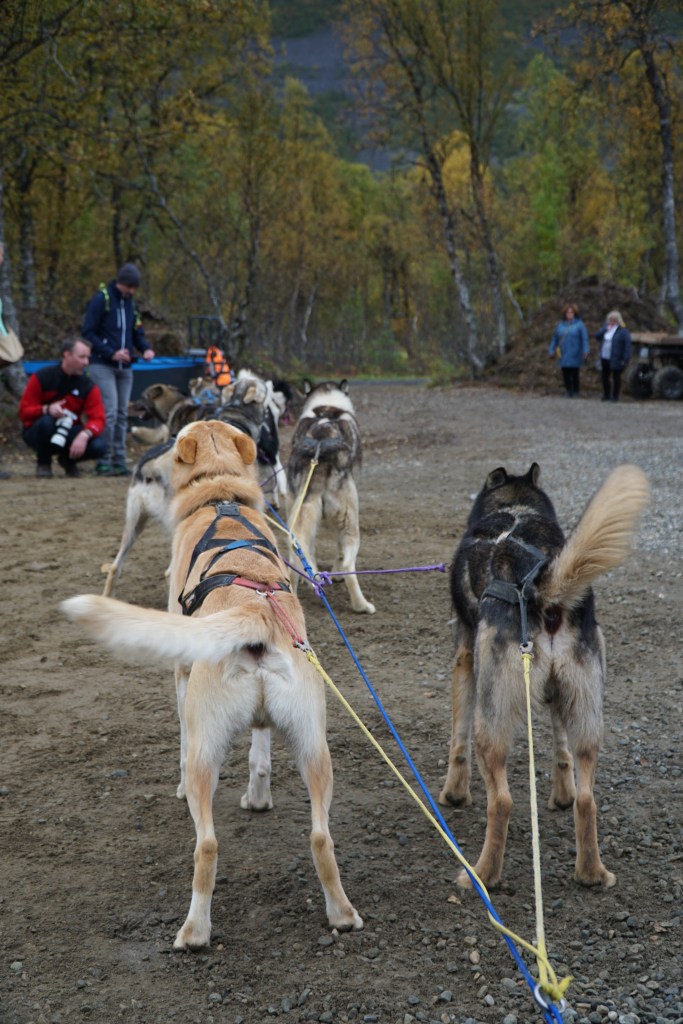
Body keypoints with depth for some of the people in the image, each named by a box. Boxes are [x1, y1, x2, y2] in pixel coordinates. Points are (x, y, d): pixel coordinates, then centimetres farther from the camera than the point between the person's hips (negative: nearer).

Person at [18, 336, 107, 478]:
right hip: (37, 433, -2)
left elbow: (98, 419, -16)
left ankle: (68, 459, 8)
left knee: (98, 447, -26)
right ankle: (43, 463, -9)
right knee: (46, 421, -38)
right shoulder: (41, 377, -12)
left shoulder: (88, 386, -7)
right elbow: (24, 411, -11)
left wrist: (84, 435, -38)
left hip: (68, 434, 2)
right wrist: (46, 409, -33)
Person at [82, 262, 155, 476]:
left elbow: (137, 333, 19)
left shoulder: (130, 303, 14)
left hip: (125, 367, 7)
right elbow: (88, 333, -10)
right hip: (103, 365, -7)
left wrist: (146, 349, -2)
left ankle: (119, 462, 10)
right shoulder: (101, 300, -7)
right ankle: (104, 462, -9)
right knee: (110, 412, -14)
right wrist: (111, 353, -19)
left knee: (122, 415, 6)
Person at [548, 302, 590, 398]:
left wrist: (585, 352, -17)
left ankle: (575, 392, 9)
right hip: (564, 356, 4)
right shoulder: (561, 325, 12)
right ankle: (568, 391, 12)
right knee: (565, 374, 1)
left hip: (575, 356, -4)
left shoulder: (579, 324, -1)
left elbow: (585, 339, -7)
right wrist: (551, 350, 11)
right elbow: (555, 339, 17)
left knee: (574, 374, -2)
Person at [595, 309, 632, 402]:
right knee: (605, 376, 10)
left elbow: (628, 345, -11)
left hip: (616, 359, -6)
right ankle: (606, 395, 21)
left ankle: (615, 396, 9)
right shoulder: (606, 329, 12)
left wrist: (625, 359, -17)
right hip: (605, 358, 6)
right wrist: (606, 328, -11)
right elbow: (597, 336, 2)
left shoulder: (623, 331, -7)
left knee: (616, 377, 2)